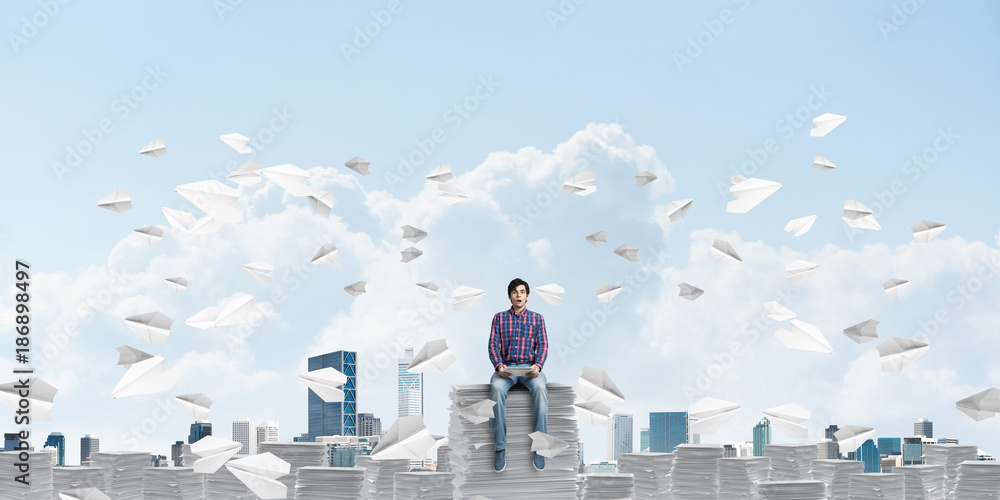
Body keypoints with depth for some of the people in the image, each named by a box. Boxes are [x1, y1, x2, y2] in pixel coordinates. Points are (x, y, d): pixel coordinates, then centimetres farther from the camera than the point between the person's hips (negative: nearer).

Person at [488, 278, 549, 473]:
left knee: (540, 388, -36)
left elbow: (543, 345, 5)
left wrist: (538, 365, -15)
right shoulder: (499, 317, 14)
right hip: (506, 367, 0)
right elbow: (493, 345, 5)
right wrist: (499, 365, -15)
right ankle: (500, 448, -33)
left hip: (529, 367, 0)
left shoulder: (537, 318, 14)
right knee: (497, 388, -35)